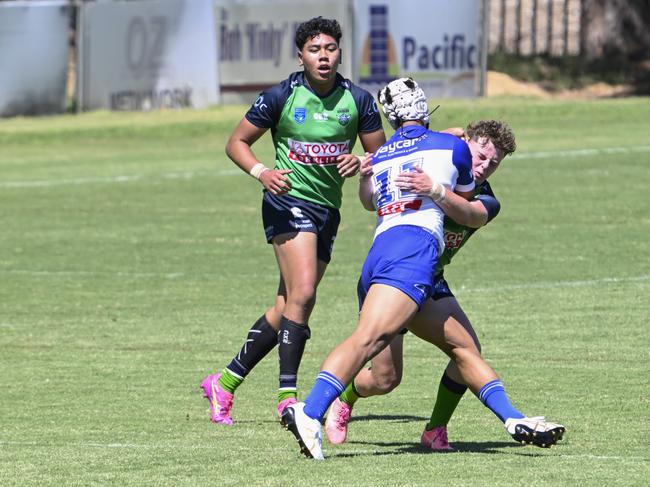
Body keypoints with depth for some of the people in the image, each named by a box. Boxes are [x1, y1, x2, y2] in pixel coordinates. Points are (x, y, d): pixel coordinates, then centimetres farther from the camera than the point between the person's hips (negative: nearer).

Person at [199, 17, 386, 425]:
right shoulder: (282, 97, -7)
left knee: (286, 308, 8)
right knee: (302, 295, -22)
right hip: (290, 203, -5)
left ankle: (224, 383, 20)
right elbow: (237, 142, 1)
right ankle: (288, 396, -19)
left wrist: (359, 163, -14)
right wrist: (261, 172, -18)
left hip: (328, 210, 5)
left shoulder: (358, 100, 1)